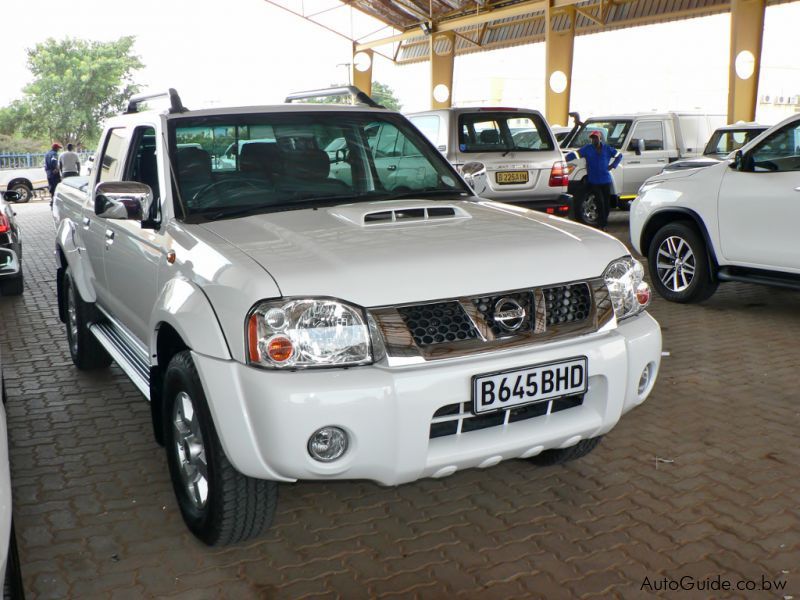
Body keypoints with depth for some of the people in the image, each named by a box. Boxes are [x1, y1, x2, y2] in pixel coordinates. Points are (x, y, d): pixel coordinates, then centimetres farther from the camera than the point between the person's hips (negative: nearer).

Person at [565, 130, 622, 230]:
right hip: (594, 181, -3)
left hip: (606, 180, 3)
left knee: (607, 203, 5)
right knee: (600, 202, -8)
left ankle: (603, 223, 19)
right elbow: (575, 154, -13)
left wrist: (613, 165, 7)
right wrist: (564, 158, -29)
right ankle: (603, 224, 0)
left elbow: (619, 155, 21)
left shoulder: (607, 149, 8)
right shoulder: (587, 149, -1)